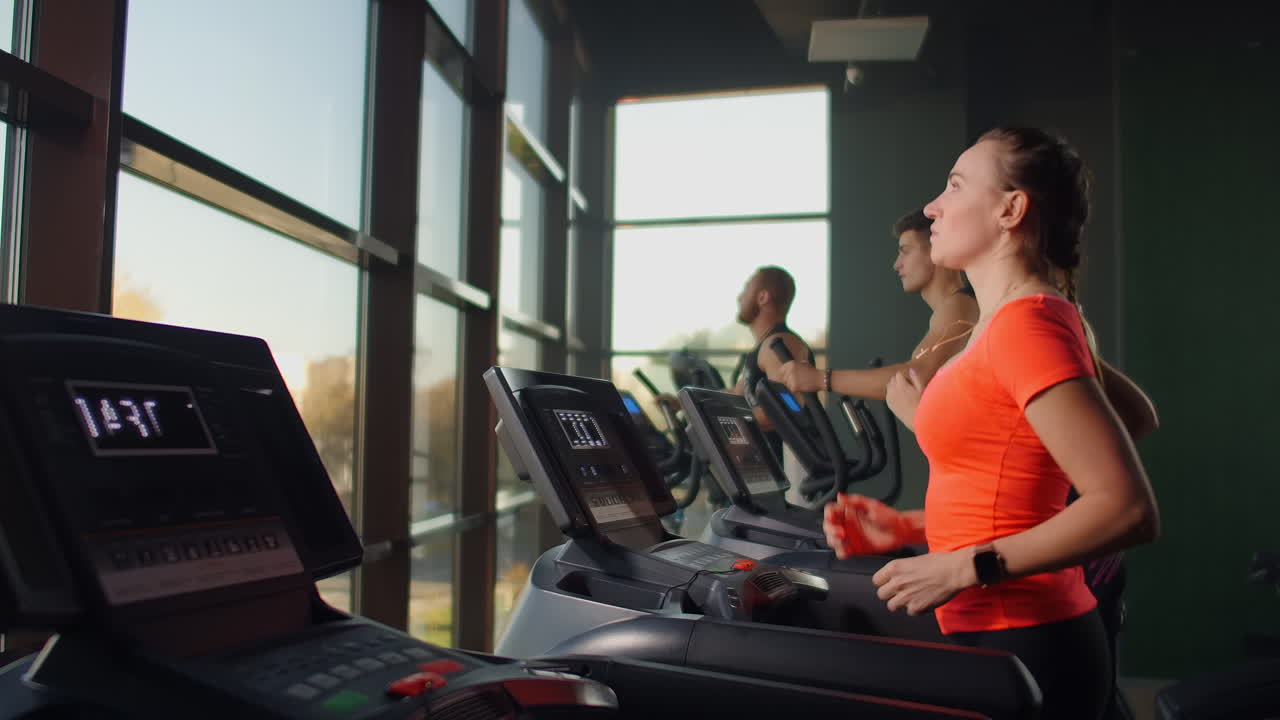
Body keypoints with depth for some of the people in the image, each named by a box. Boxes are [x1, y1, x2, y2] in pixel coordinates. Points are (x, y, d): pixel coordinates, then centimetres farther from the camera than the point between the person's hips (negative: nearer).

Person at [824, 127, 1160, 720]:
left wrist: (964, 568, -22)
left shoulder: (1027, 322, -18)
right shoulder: (1015, 321, 9)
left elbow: (1128, 510, -24)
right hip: (1022, 632, 9)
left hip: (1018, 646, -9)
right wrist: (906, 528, 7)